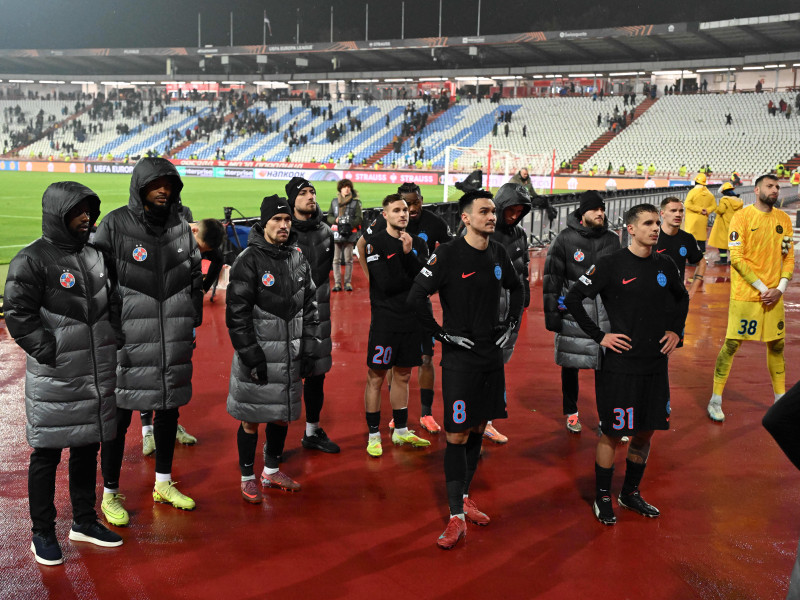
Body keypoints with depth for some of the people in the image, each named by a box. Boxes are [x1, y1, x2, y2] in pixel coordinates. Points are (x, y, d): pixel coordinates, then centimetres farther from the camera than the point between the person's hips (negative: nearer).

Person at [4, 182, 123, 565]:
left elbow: (111, 305, 20)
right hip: (54, 380, -6)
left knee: (88, 448, 16)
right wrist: (52, 353, -16)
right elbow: (18, 316, -14)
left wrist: (110, 345, 11)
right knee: (47, 454, 4)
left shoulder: (94, 255, 12)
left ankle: (84, 522, 30)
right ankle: (43, 534, 18)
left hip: (97, 376, 7)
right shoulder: (31, 260, -10)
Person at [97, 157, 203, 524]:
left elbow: (195, 280, 17)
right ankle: (110, 494, 19)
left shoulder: (182, 229, 8)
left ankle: (163, 484, 33)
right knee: (119, 417, 2)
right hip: (127, 342, -5)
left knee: (169, 409, 15)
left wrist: (192, 324, 17)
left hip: (174, 343, 5)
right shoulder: (115, 225, -7)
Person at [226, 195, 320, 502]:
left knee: (283, 414, 15)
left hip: (291, 355, 6)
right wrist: (251, 356, -15)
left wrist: (308, 349, 8)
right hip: (257, 355, -6)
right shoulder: (248, 260, -10)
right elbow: (236, 313, -12)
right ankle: (248, 477, 20)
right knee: (251, 418, 4)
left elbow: (309, 307, 13)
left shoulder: (298, 258, 8)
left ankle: (272, 471, 32)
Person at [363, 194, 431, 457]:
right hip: (385, 320, -5)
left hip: (411, 319, 5)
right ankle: (374, 436, 11)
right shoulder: (375, 243, -8)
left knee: (402, 376, 14)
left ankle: (401, 431, 26)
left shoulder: (417, 243, 8)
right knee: (376, 378, 1)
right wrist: (413, 277, -6)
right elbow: (385, 284, -16)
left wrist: (408, 253, -17)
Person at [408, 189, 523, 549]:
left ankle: (464, 496, 30)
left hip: (492, 355, 6)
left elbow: (516, 288, 24)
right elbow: (416, 297, -15)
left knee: (478, 429, 14)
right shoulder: (447, 255, -12)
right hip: (460, 357, -6)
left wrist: (511, 324, 14)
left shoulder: (498, 253, 7)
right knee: (457, 434, -4)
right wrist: (441, 333, -13)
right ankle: (456, 518, 3)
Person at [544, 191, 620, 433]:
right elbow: (551, 279, -2)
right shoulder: (565, 240, -3)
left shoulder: (613, 240, 8)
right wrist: (551, 313, -6)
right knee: (571, 365, 7)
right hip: (573, 313, -2)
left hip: (606, 314, 3)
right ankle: (571, 413, 25)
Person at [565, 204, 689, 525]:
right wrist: (599, 336, -11)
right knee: (612, 433, 2)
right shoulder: (611, 264, -10)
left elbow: (682, 298, 26)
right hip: (620, 364, -5)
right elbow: (572, 299, -9)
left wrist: (675, 330, 12)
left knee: (646, 431, 12)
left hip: (656, 364, 6)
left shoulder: (665, 265, 7)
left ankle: (631, 494, 29)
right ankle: (602, 499, 17)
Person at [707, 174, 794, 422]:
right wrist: (762, 288, -14)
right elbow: (736, 258, -12)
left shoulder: (784, 219, 9)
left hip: (774, 296, 5)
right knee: (731, 344, -1)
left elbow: (789, 257, 10)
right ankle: (715, 401, 8)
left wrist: (780, 288, -4)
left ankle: (780, 399, 25)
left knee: (777, 345, 11)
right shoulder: (742, 216, -7)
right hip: (745, 295, -5)